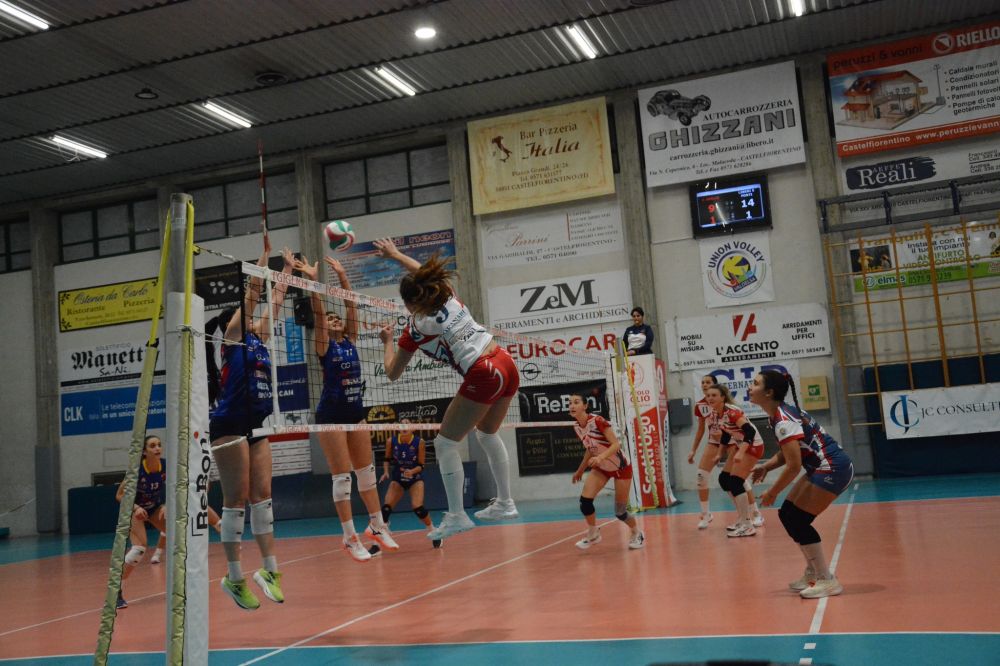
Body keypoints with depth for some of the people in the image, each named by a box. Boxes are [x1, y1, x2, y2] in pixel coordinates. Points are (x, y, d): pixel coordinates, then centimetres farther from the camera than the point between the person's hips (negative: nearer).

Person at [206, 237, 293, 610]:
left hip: (256, 426, 7)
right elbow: (253, 292, -8)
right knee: (236, 499, -5)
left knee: (262, 495, 5)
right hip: (229, 424, -7)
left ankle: (269, 570, 9)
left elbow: (274, 301, 23)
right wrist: (264, 254, -7)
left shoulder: (258, 339, 17)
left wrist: (287, 268, 28)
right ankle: (234, 577, 1)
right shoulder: (233, 334, -1)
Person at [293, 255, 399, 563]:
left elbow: (351, 305, 5)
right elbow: (317, 311, -15)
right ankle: (350, 537, 2)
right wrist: (313, 280, -25)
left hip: (356, 412, 6)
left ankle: (377, 526, 22)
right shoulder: (324, 344, -3)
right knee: (342, 477, -4)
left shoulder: (350, 340, 10)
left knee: (366, 471, 11)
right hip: (331, 414, -6)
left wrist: (342, 275, 2)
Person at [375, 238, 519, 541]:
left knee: (445, 443, 4)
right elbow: (424, 274, 34)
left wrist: (388, 342, 25)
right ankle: (505, 503, 32)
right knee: (488, 434, 26)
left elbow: (392, 373, 9)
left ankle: (456, 516, 2)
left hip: (483, 377, -8)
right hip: (506, 364, 8)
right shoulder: (448, 296, 10)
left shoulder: (414, 329, -4)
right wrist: (395, 254, 44)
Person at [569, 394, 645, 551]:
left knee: (619, 512, -1)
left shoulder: (597, 420, -27)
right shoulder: (576, 426, -6)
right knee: (584, 500, -14)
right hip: (601, 468, 6)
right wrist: (580, 471, 16)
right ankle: (593, 534, 9)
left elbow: (616, 444, -31)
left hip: (620, 467, -6)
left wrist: (600, 457, -47)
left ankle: (637, 533, 29)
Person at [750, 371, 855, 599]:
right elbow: (787, 453, 17)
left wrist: (772, 493, -13)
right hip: (823, 468, 10)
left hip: (834, 469, -10)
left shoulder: (784, 421, -22)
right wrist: (766, 467, 1)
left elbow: (794, 467, -24)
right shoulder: (778, 414, 7)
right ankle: (813, 573, 22)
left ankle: (827, 581, -1)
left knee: (796, 520, -9)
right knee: (787, 514, 11)